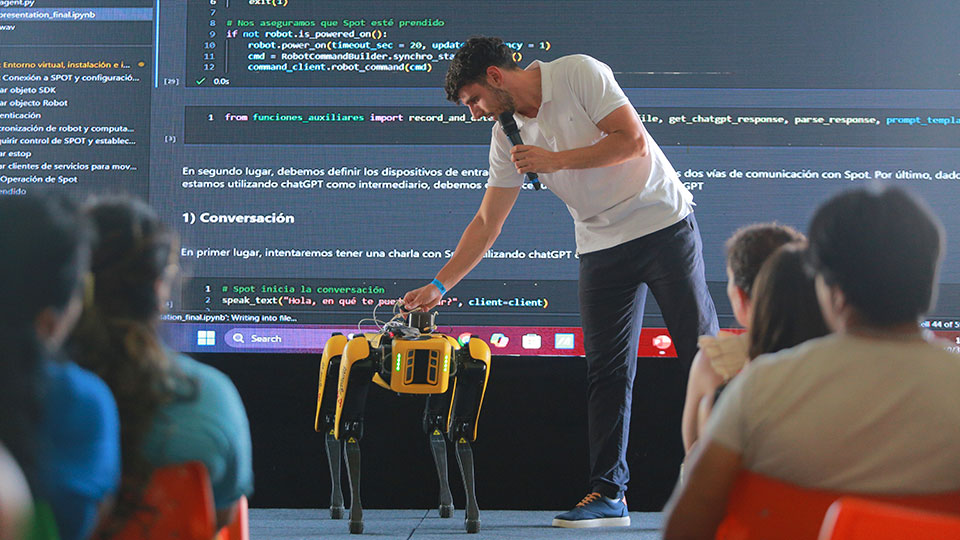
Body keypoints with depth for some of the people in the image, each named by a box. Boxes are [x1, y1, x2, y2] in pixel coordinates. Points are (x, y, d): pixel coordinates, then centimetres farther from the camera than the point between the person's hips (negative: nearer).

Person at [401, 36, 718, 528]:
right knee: (606, 371, 0)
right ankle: (608, 494, 3)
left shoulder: (579, 73, -12)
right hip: (602, 246, 5)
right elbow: (486, 223, 7)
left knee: (701, 352, -2)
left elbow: (633, 141, -18)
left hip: (663, 224, -5)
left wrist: (556, 160, -18)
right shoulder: (507, 137, 5)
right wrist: (438, 286, 2)